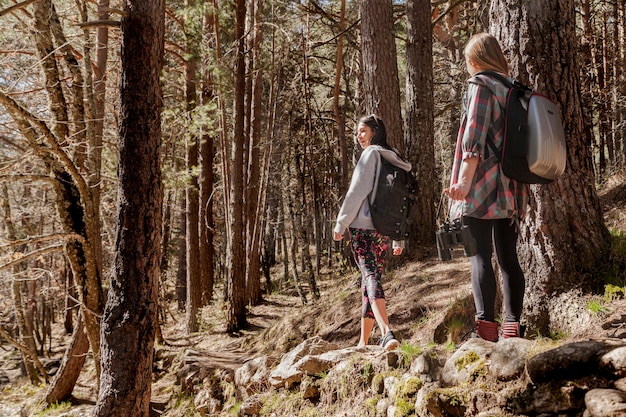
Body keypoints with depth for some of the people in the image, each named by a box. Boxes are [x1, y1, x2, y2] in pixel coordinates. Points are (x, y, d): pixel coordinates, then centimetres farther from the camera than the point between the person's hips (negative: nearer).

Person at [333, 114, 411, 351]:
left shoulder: (371, 154, -2)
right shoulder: (393, 160, 20)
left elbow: (357, 191, -11)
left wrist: (340, 224, -7)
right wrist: (399, 240, 19)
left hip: (363, 227, -8)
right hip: (384, 232, 8)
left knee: (370, 277, -17)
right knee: (371, 280, 12)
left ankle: (386, 332, -34)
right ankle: (363, 340, 18)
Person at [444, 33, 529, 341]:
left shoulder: (480, 85, -2)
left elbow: (474, 136, -14)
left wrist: (464, 182, -22)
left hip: (483, 188, -7)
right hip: (511, 190, 7)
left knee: (480, 256, -10)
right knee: (508, 258, 7)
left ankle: (486, 328, -17)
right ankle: (512, 329, 7)